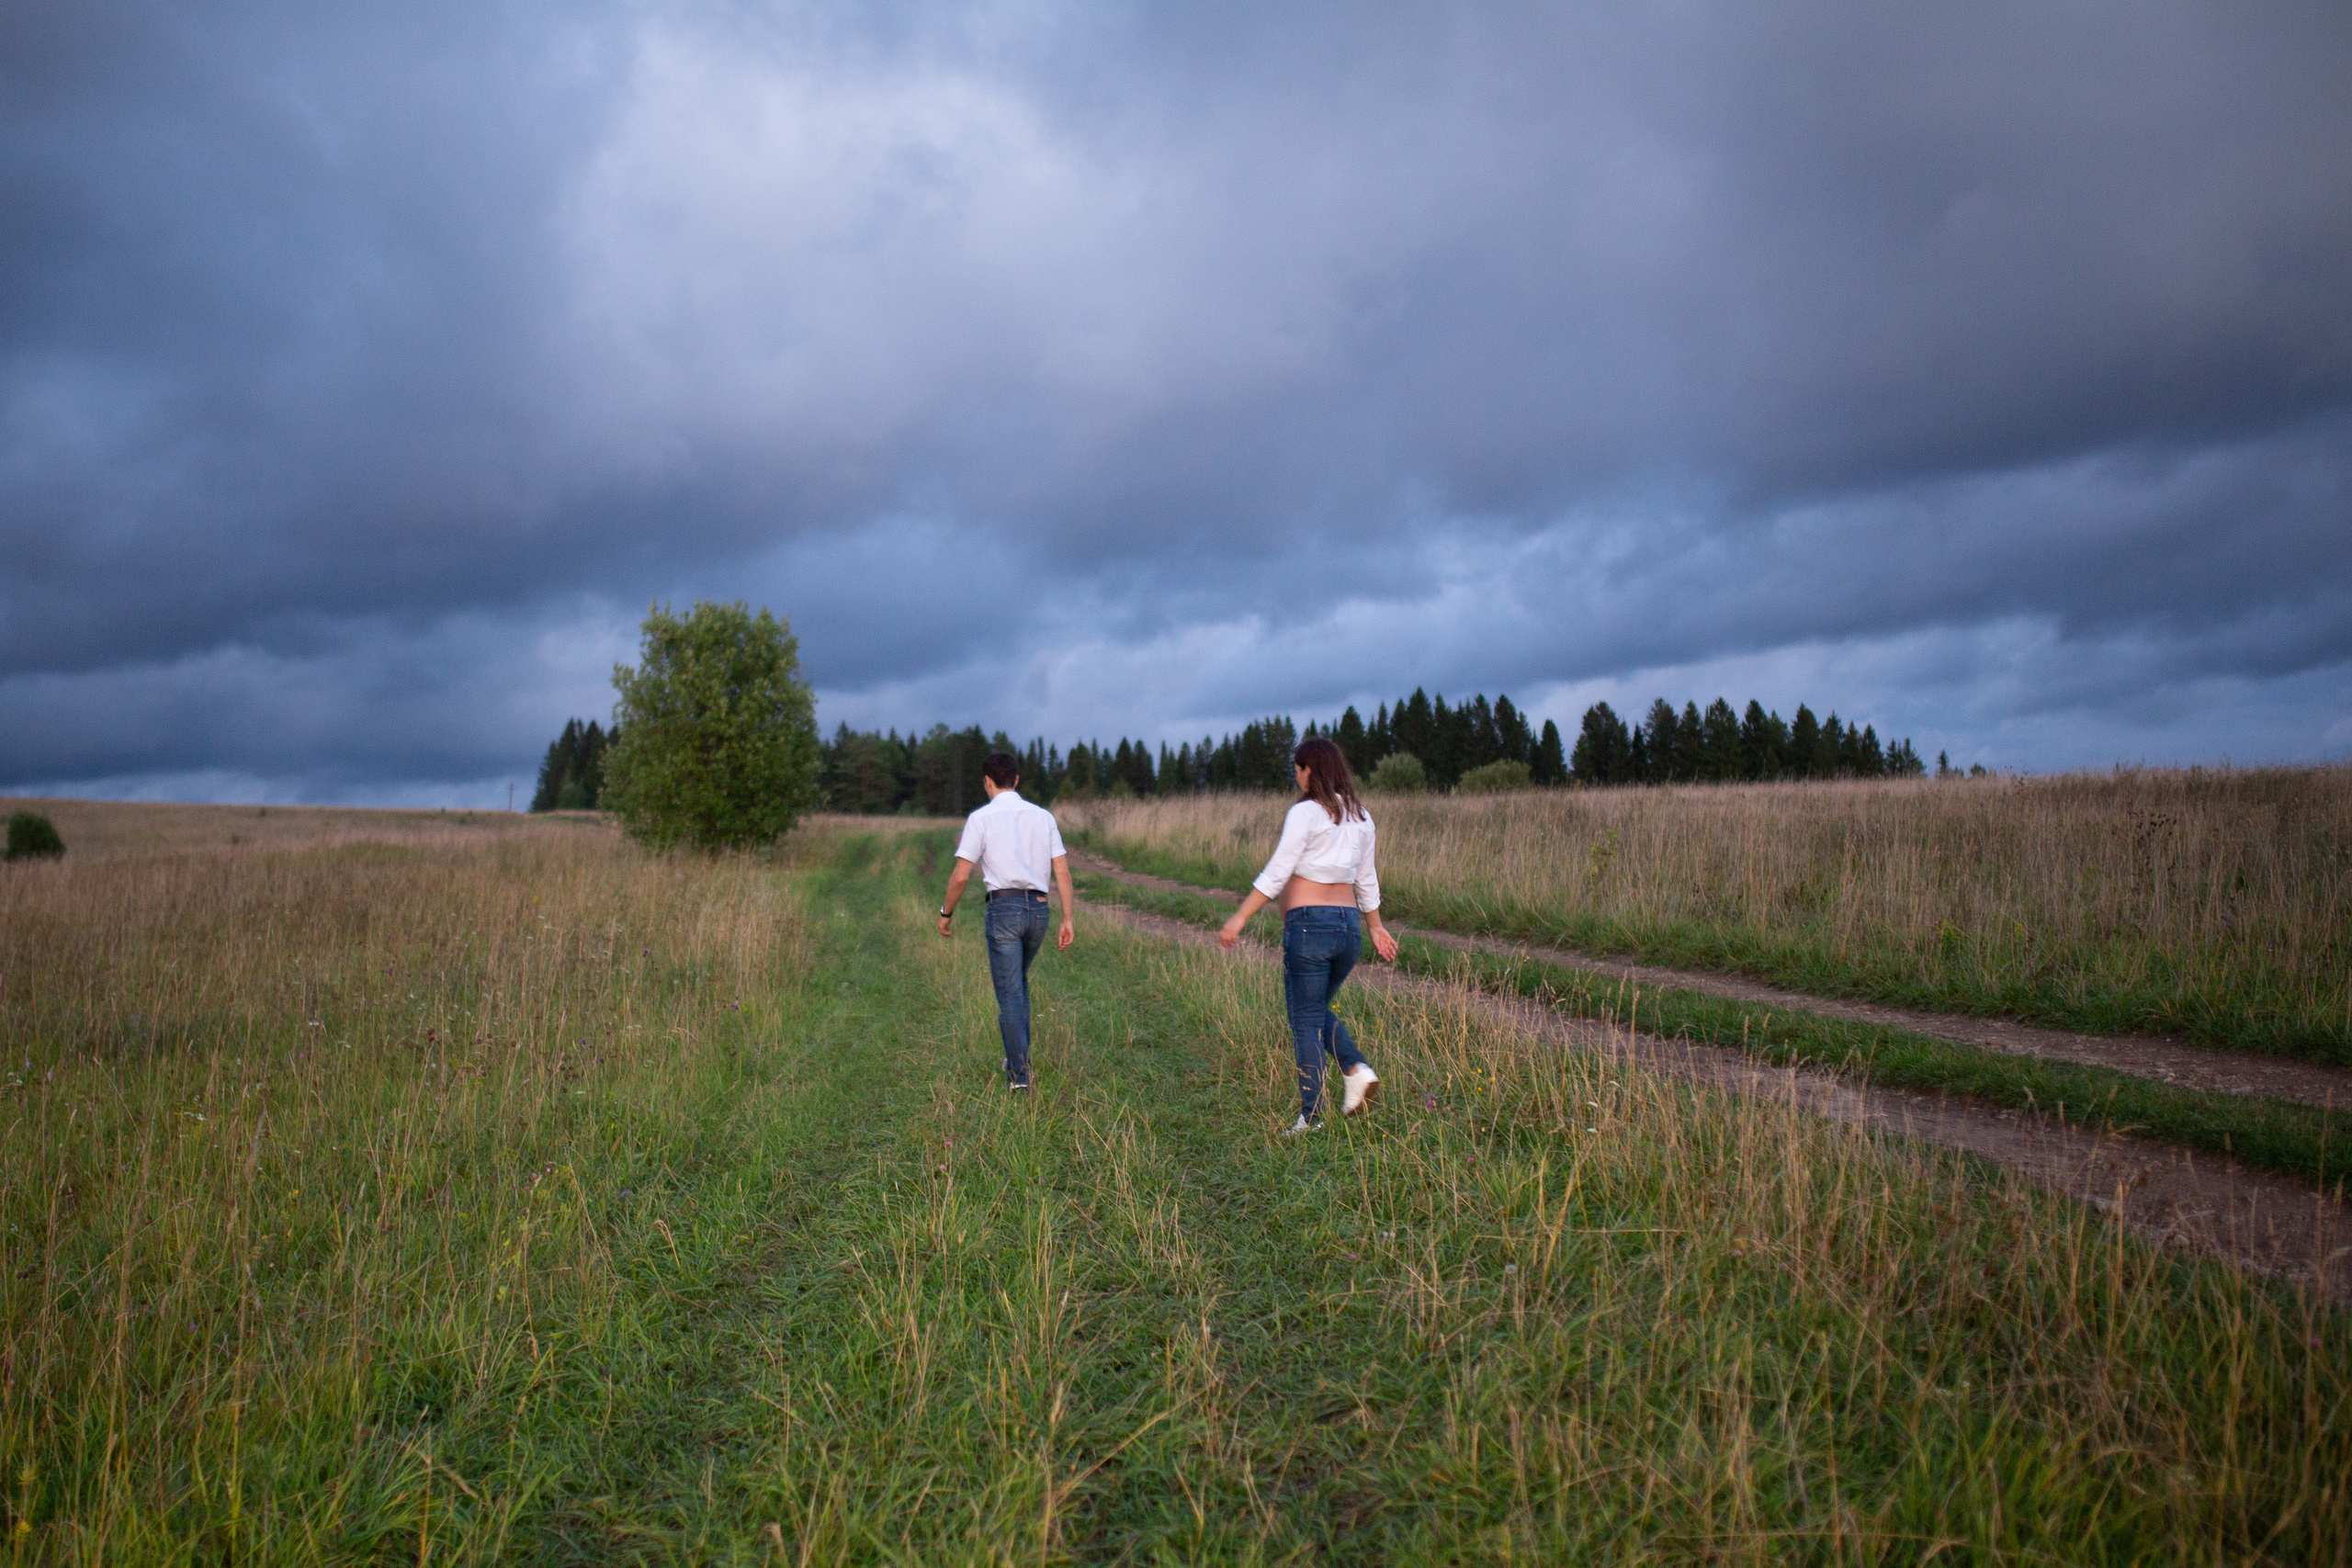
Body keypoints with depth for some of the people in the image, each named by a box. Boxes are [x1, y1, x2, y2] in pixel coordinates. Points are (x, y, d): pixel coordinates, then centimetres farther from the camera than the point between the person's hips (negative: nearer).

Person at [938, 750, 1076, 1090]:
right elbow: (1062, 872, 4)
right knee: (1019, 981, 24)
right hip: (1038, 908, 4)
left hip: (1003, 907, -4)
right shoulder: (1043, 816, 10)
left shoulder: (981, 817, -2)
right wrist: (1067, 919, 7)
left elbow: (960, 875, -7)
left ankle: (1019, 1073, -2)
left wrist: (946, 913, 7)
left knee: (1009, 992, 1)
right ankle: (1018, 1057, 26)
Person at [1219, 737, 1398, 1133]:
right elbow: (1366, 880, 18)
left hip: (1308, 922, -7)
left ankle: (1310, 1118, 2)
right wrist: (1376, 926, 28)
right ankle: (1356, 1068, 2)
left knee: (1306, 1022, 1)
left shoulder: (1306, 812, -9)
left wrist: (1240, 917, -12)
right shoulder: (1360, 817, 12)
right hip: (1349, 924, 7)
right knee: (1318, 1011, 24)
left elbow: (1277, 873, -14)